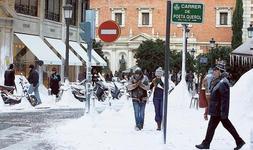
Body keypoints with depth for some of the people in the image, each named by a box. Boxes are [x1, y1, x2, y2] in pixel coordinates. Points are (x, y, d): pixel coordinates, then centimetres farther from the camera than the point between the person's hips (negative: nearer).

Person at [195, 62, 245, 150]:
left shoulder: (223, 82, -20)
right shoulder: (217, 81, 11)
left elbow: (225, 98, -22)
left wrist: (223, 112, -23)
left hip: (218, 110, -10)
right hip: (216, 109, 10)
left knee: (211, 126, 1)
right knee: (227, 125, 14)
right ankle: (239, 141, 20)